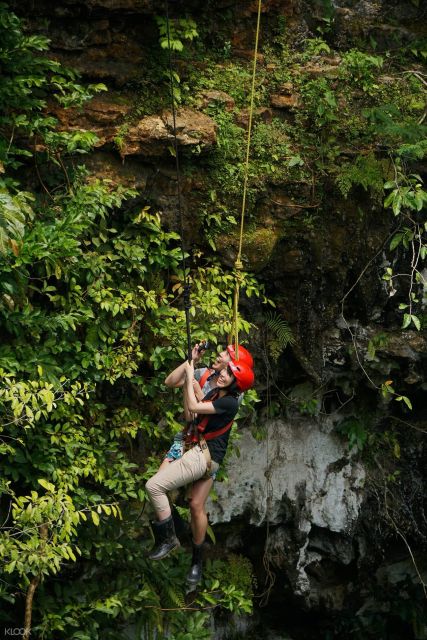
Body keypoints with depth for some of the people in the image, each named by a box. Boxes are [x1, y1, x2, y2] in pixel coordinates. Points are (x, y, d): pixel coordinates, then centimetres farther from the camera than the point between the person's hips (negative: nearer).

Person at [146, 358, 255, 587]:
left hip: (204, 455, -9)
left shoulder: (229, 402, -16)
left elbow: (193, 407, -20)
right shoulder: (214, 393, 10)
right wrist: (188, 380, 9)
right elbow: (189, 411, 16)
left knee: (154, 486, -15)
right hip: (209, 457, 9)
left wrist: (190, 376, -12)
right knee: (197, 507, 14)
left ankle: (168, 538, -5)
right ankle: (197, 561, 24)